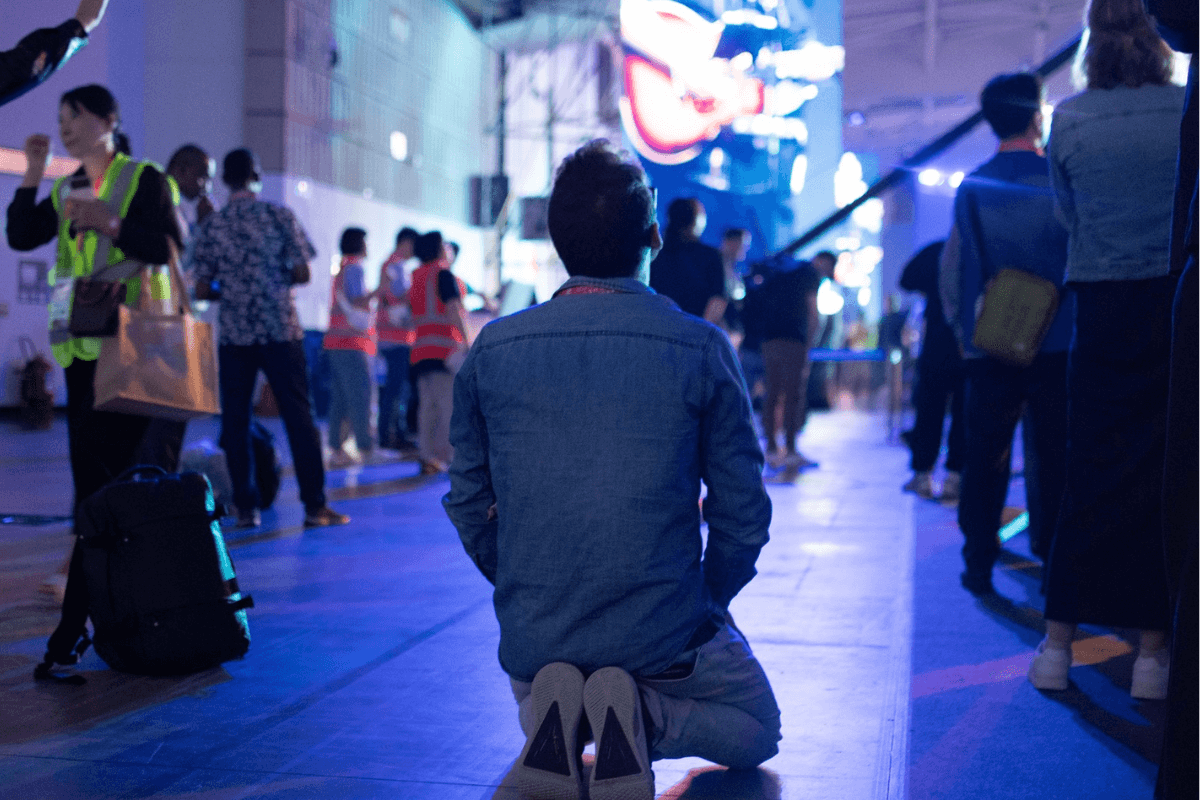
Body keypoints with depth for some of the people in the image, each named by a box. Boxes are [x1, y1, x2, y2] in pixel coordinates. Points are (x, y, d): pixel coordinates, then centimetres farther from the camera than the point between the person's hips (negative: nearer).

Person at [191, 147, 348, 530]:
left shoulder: (211, 225, 2)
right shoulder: (279, 216, -1)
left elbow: (202, 290, 1)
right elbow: (302, 274, -3)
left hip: (234, 334, 1)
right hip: (281, 330, -1)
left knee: (235, 422, 8)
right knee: (299, 417, 3)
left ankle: (246, 508, 7)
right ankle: (315, 506, 3)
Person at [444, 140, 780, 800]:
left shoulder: (491, 350, -4)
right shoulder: (700, 348, -11)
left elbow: (468, 504, 4)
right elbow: (743, 511, -5)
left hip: (532, 636, 3)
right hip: (664, 635, -3)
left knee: (530, 695, 38)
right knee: (756, 729, 26)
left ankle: (549, 716, 1)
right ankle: (643, 715, -6)